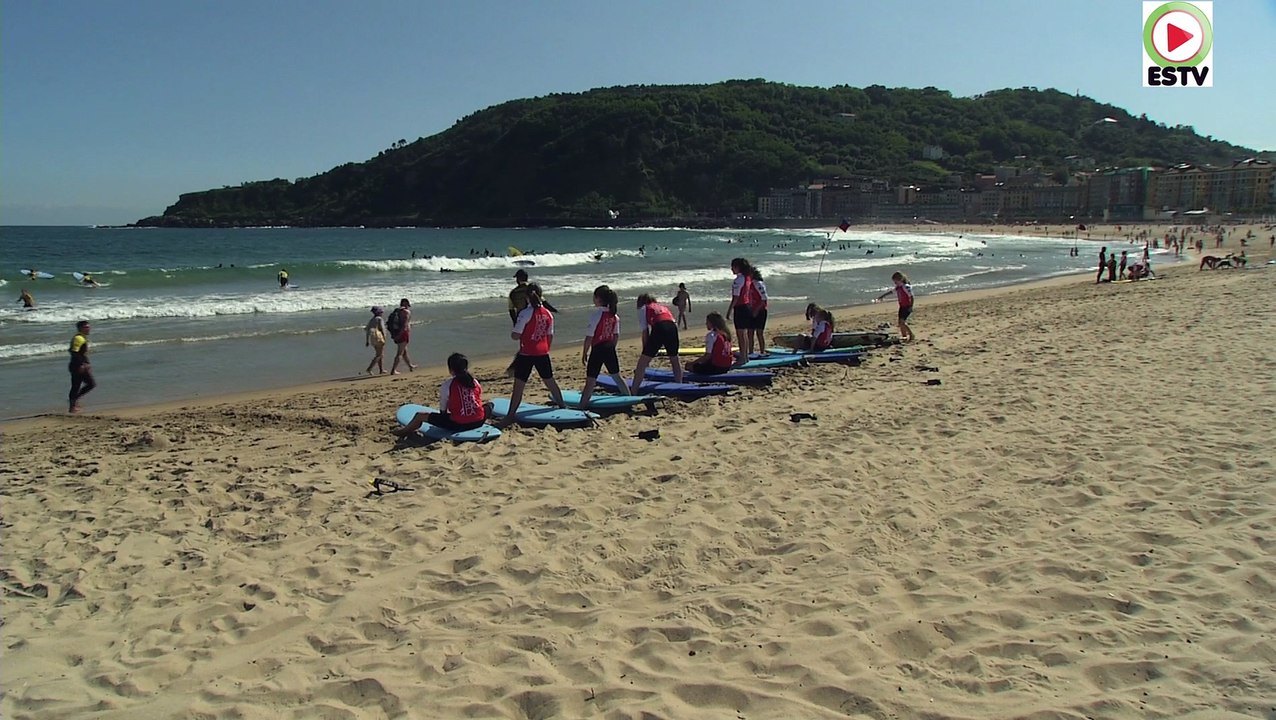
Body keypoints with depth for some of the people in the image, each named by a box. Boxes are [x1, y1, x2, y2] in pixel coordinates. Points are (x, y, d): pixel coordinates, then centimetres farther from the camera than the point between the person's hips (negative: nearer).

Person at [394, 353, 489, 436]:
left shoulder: (447, 385, -4)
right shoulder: (474, 381, 6)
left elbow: (442, 410, 2)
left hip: (458, 424, -4)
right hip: (478, 422, 4)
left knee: (421, 416, 9)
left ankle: (406, 431, 31)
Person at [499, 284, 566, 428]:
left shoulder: (525, 313, -14)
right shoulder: (548, 313, 4)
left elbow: (516, 335, -13)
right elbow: (550, 336, 10)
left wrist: (512, 333, 9)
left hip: (527, 354, -5)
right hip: (542, 353, 5)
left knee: (518, 385, -4)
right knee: (549, 380, 23)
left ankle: (510, 416, -6)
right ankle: (562, 404, 37)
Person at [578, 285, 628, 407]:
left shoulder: (596, 315, -15)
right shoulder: (614, 316, 3)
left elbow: (589, 337, -13)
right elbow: (616, 335, 10)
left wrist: (584, 353, -5)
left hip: (597, 350, -6)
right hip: (610, 349, 6)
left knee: (590, 381, -4)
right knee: (616, 375, 21)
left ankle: (582, 406, -3)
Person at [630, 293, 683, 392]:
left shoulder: (643, 309, 23)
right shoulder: (663, 307, 37)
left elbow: (645, 332, 14)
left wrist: (646, 350, 17)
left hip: (659, 329, -4)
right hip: (673, 327, 4)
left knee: (642, 361, 1)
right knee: (675, 359, 27)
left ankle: (633, 392, -4)